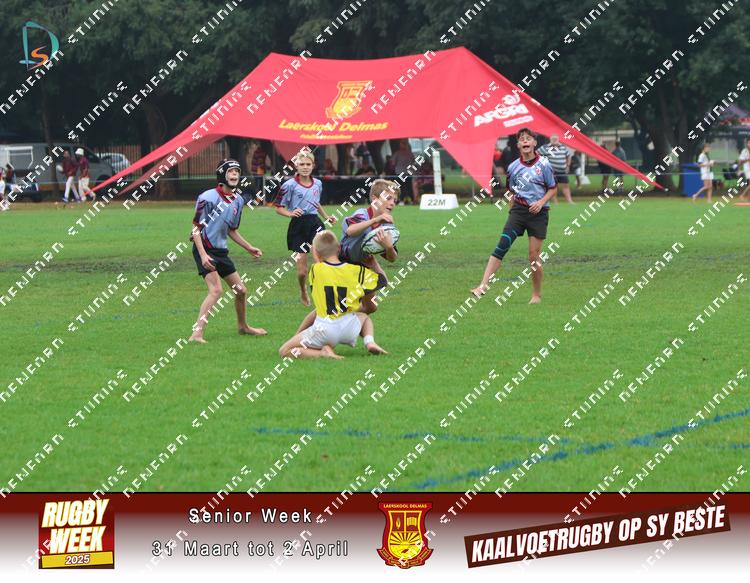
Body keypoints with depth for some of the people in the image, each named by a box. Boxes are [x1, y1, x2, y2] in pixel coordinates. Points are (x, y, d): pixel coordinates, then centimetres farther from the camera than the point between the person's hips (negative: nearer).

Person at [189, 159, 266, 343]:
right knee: (216, 289, -25)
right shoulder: (209, 197, -15)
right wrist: (203, 255, -23)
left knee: (241, 290, 15)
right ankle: (197, 333, -29)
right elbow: (196, 228, -15)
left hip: (221, 251, 8)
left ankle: (243, 326, 38)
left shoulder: (238, 200, 8)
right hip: (205, 250, -8)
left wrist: (249, 248, 19)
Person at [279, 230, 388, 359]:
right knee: (364, 317, 39)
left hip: (324, 330, -3)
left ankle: (323, 353, -15)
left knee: (284, 351, 6)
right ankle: (370, 342, 7)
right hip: (349, 329, 4)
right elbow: (381, 281, 13)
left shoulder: (315, 270, -5)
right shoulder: (356, 270, 1)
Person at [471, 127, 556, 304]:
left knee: (534, 256, 0)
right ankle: (483, 286, -23)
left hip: (538, 212, -2)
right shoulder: (513, 167, 5)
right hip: (518, 210, 2)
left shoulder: (543, 165, -3)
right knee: (502, 246, -15)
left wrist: (541, 202, -12)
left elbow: (552, 189, 4)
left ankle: (537, 295, 17)